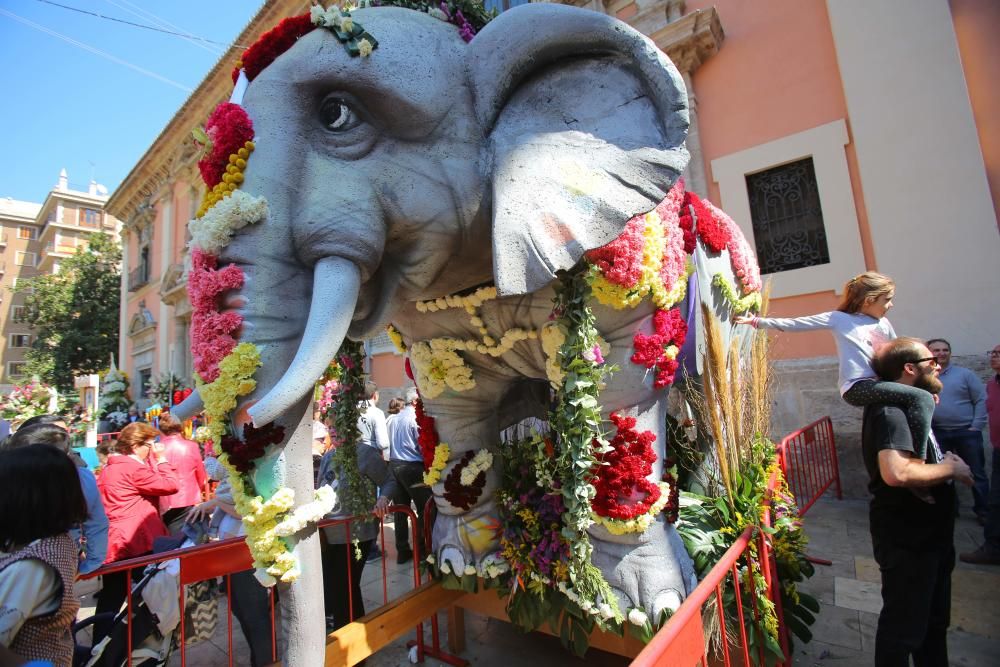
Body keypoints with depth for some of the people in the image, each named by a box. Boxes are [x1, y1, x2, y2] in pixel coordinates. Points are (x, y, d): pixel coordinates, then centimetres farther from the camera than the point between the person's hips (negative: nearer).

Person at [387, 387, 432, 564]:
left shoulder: (395, 418, 11)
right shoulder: (415, 418, -12)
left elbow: (391, 444, 16)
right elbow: (423, 446, -14)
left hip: (394, 465, 8)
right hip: (412, 466, -8)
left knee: (400, 509, 12)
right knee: (424, 509, 3)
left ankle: (402, 551, 19)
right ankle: (422, 549, 6)